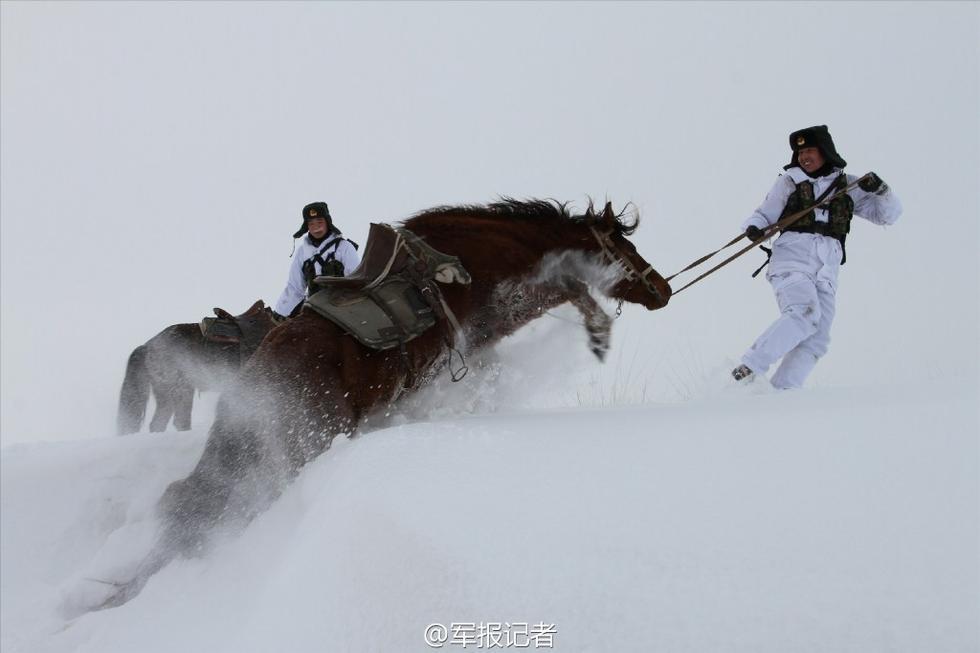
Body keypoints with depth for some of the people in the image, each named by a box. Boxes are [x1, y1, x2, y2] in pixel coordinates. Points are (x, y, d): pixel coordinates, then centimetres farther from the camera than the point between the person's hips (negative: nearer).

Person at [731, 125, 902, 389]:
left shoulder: (847, 186, 17)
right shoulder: (790, 180, 13)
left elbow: (889, 214, 18)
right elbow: (764, 215, 12)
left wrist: (881, 190, -3)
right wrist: (753, 228, -11)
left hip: (825, 271, 3)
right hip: (792, 259, -3)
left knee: (815, 342, -10)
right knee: (804, 313, -29)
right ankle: (748, 369, -28)